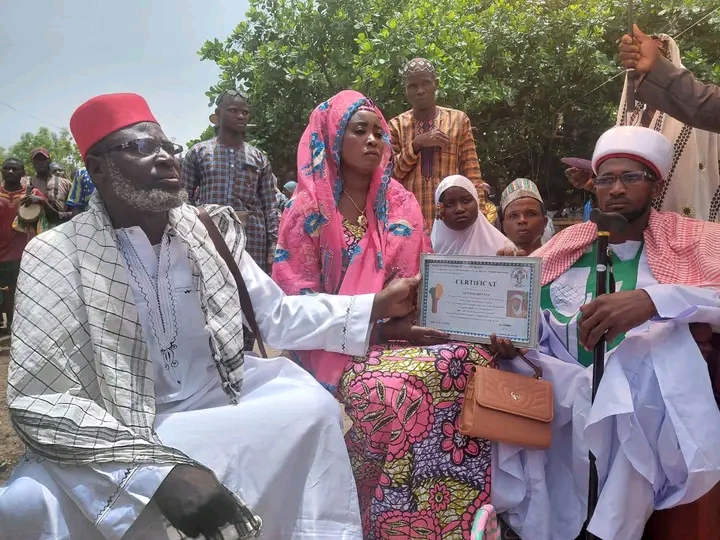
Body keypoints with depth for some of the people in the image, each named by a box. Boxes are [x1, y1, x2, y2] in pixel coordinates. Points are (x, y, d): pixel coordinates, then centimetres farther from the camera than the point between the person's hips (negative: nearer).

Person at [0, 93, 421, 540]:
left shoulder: (211, 229, -2)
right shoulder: (55, 256, -14)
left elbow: (278, 316, 2)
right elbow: (40, 400, -19)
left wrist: (377, 306, -9)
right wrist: (159, 471, -32)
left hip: (222, 399, 4)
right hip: (123, 433, -3)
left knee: (313, 405, -17)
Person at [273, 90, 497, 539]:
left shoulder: (402, 204, 10)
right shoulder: (309, 208, -2)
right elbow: (298, 301, -8)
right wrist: (376, 321, -18)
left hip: (401, 334, 4)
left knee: (472, 356, -25)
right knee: (383, 388, -36)